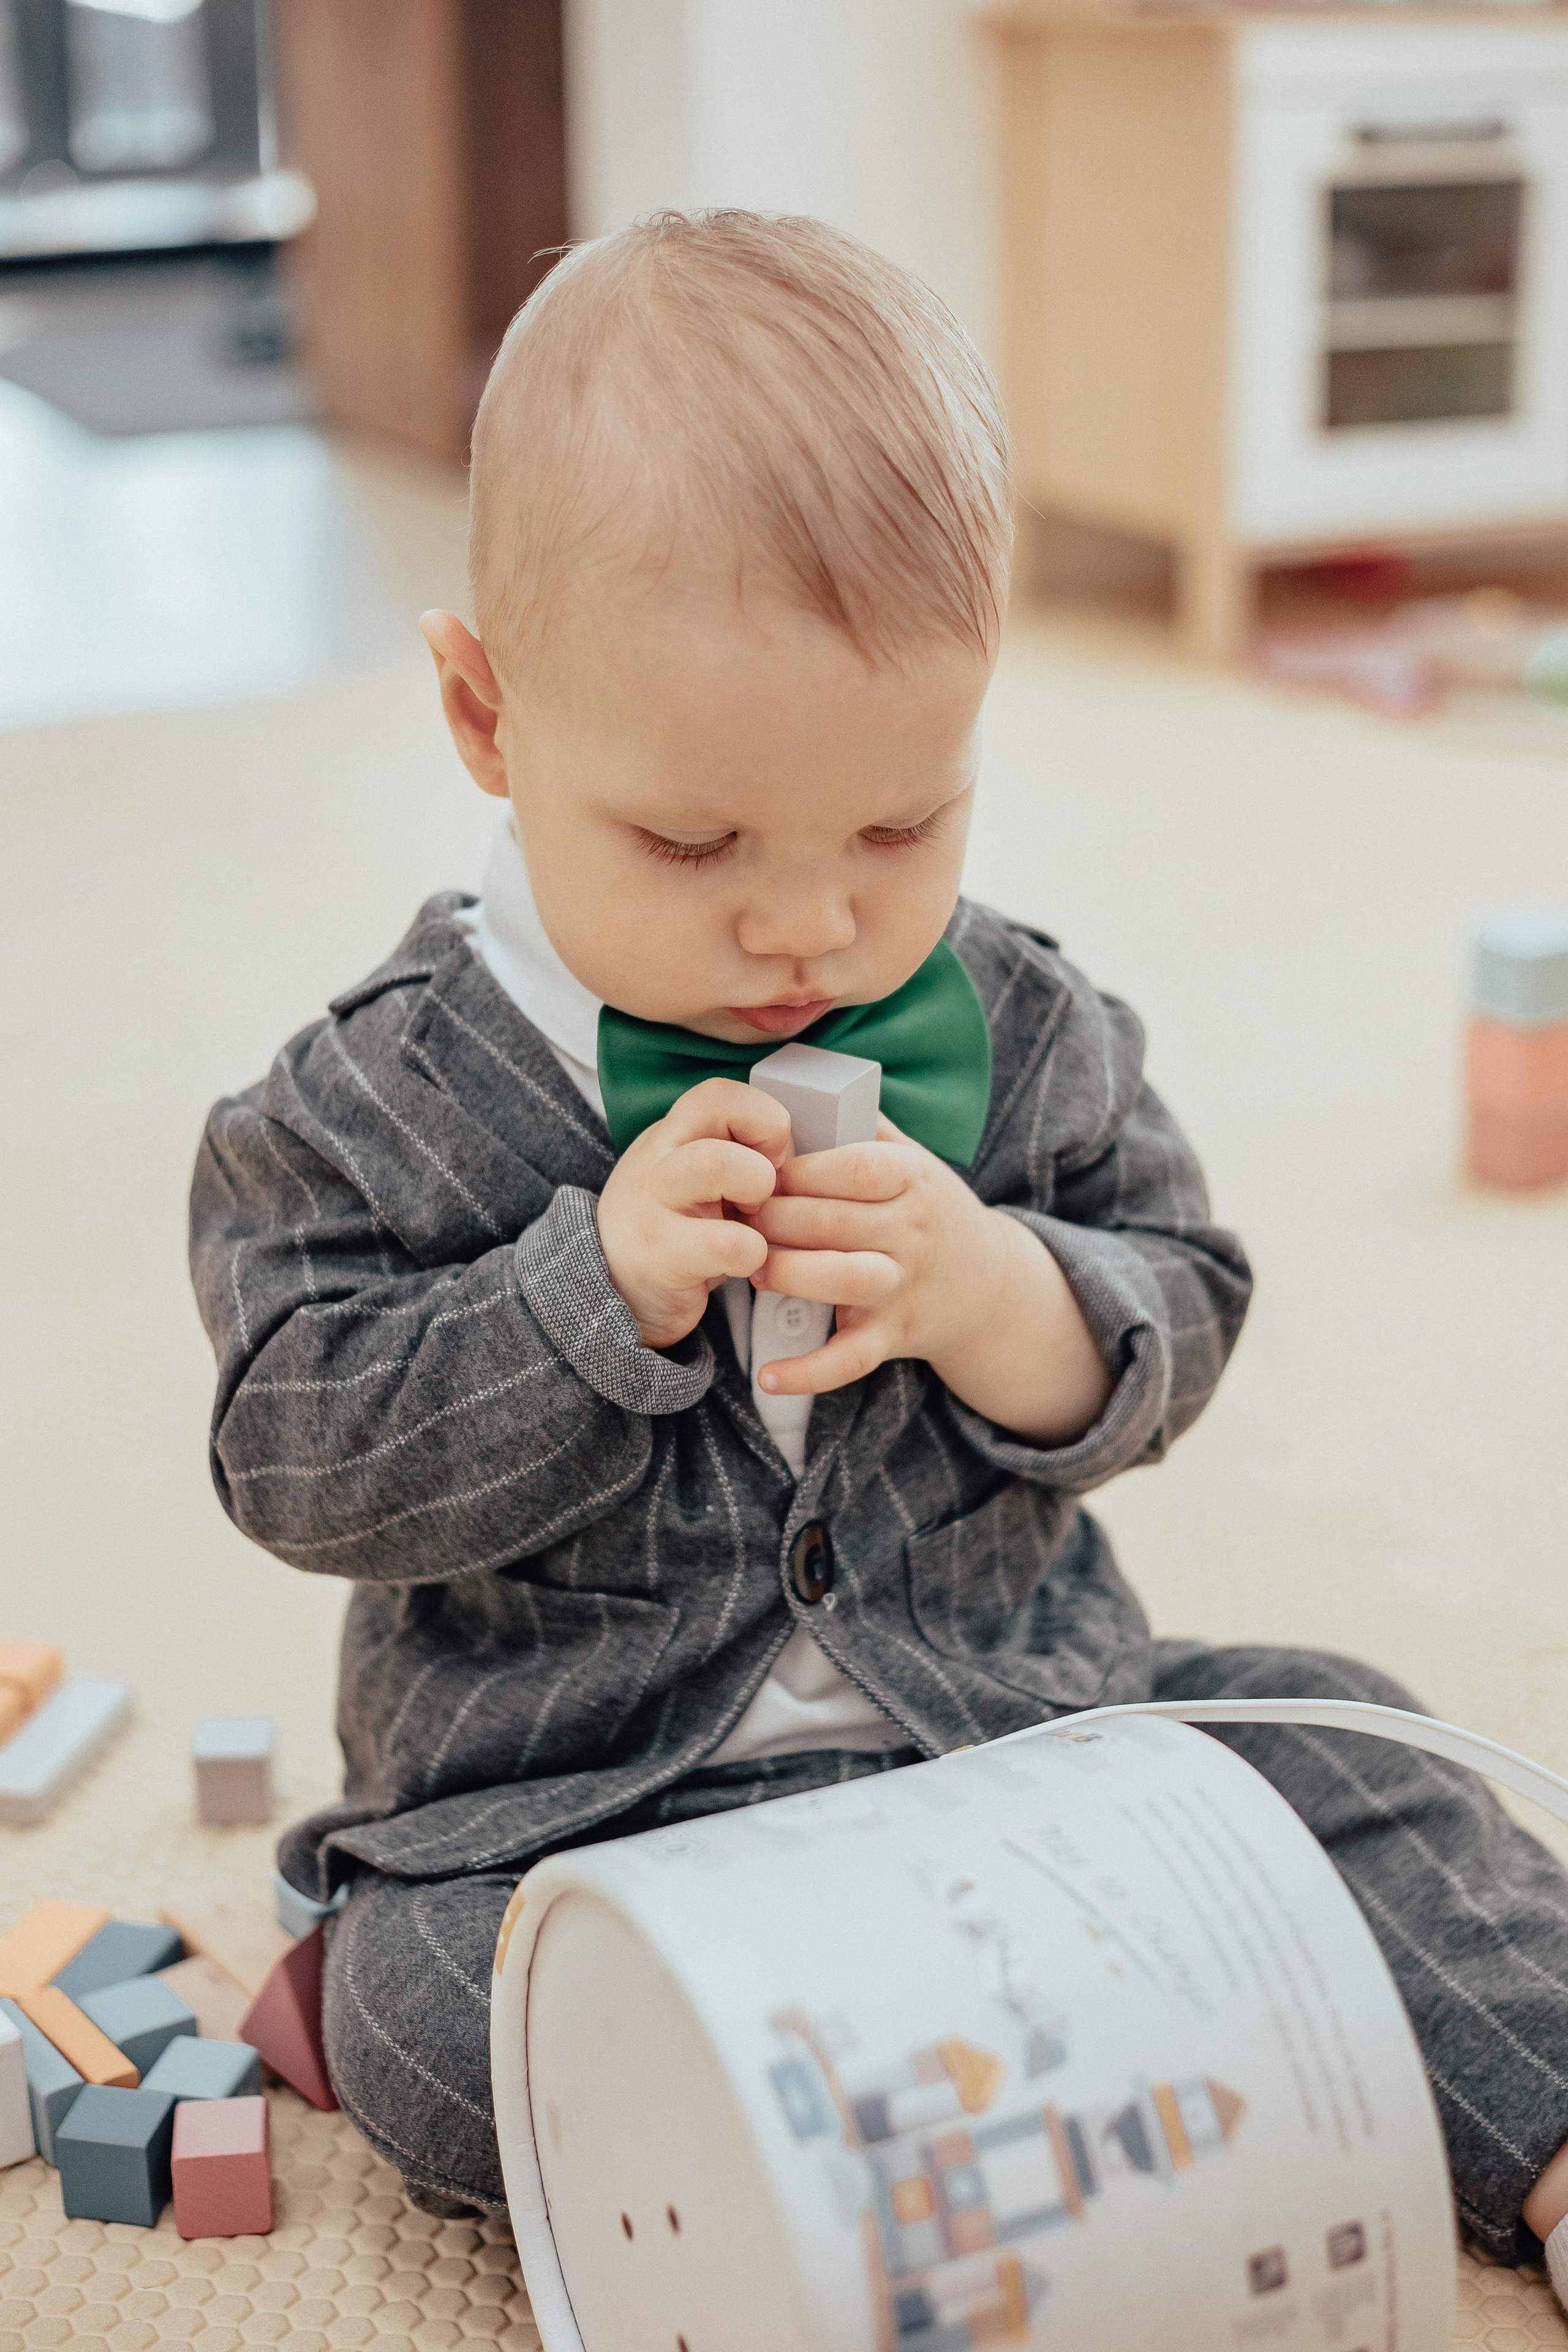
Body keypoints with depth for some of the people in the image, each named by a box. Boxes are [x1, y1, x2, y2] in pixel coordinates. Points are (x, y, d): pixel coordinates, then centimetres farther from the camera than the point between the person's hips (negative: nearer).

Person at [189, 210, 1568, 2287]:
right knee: (436, 2030, -27)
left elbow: (1177, 1325, 1)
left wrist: (987, 1294, -22)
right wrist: (597, 1289, -27)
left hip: (1021, 1704, 3)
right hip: (573, 1791, -2)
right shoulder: (392, 1100, -10)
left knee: (1346, 1762, -9)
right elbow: (300, 1457, -12)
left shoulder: (1025, 1030, -2)